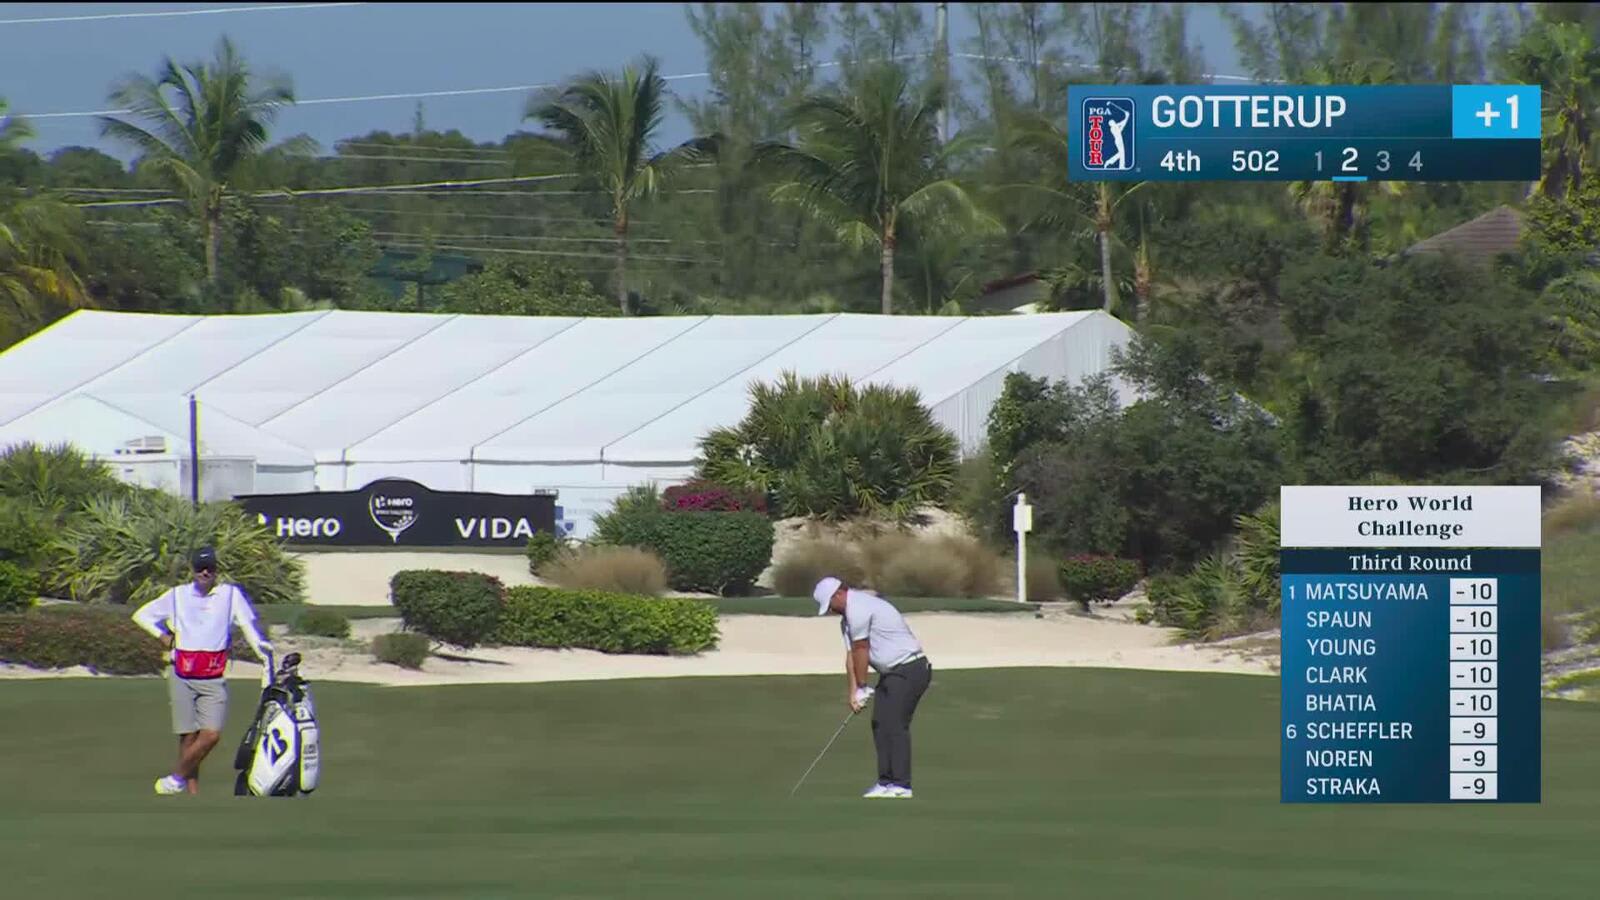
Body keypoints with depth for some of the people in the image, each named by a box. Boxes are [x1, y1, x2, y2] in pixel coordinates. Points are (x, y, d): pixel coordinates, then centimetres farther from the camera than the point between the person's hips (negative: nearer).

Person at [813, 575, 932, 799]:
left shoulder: (858, 609, -17)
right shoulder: (847, 617, 16)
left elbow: (861, 651, -11)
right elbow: (851, 655, 12)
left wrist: (862, 688, -1)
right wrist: (853, 691, 3)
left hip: (909, 669, -11)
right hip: (892, 672, 11)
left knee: (895, 724, -14)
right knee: (880, 724, 9)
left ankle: (901, 785, -15)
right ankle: (886, 782, 10)